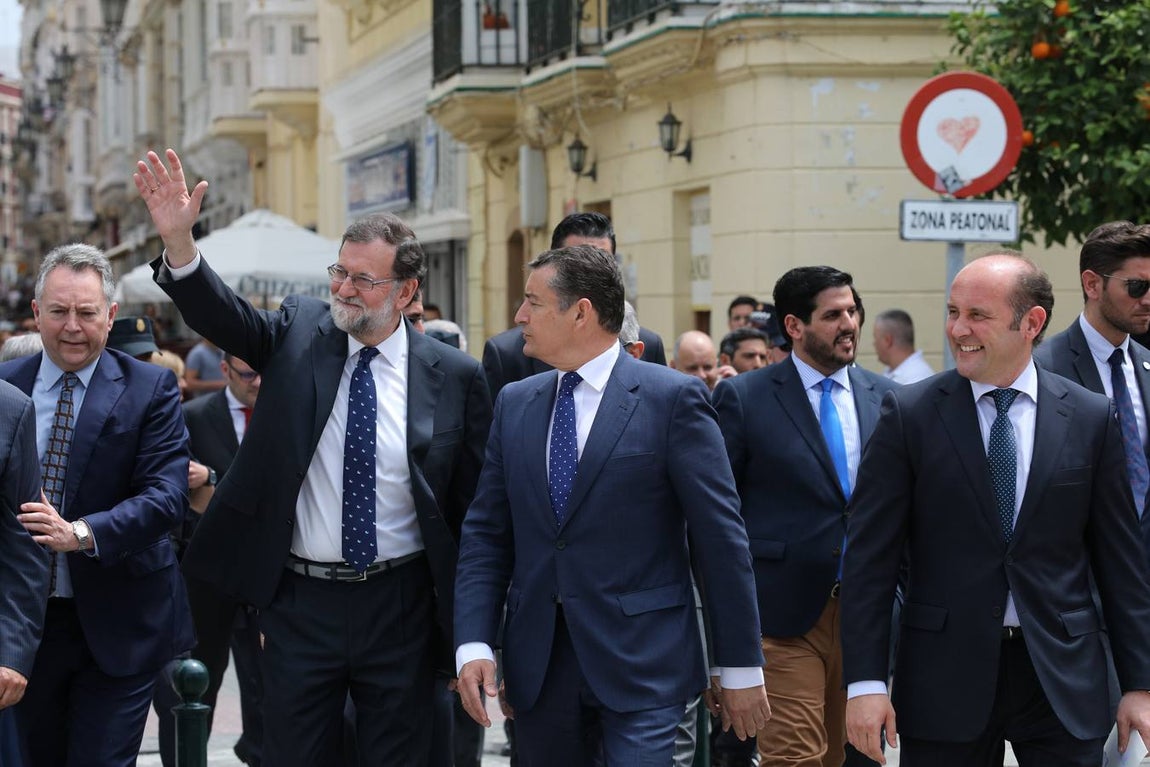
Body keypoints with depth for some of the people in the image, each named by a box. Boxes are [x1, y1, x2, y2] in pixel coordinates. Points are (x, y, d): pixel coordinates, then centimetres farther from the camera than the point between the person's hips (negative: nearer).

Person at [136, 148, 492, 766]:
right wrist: (178, 239, -33)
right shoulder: (299, 334, 2)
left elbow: (475, 504, -1)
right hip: (300, 602, 1)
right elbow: (222, 315, -14)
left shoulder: (454, 377, -4)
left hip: (401, 607, -1)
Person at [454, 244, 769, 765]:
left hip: (643, 665, -5)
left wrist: (741, 668, -5)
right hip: (537, 666, 5)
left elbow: (719, 537, -5)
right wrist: (474, 644, -5)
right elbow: (486, 533, 9)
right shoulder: (515, 404, 10)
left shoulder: (672, 399, -5)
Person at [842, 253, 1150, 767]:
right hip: (945, 677, -1)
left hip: (1064, 679, 1)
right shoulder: (909, 413, -1)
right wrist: (865, 681, -9)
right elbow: (870, 556, -3)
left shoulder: (1091, 418, 3)